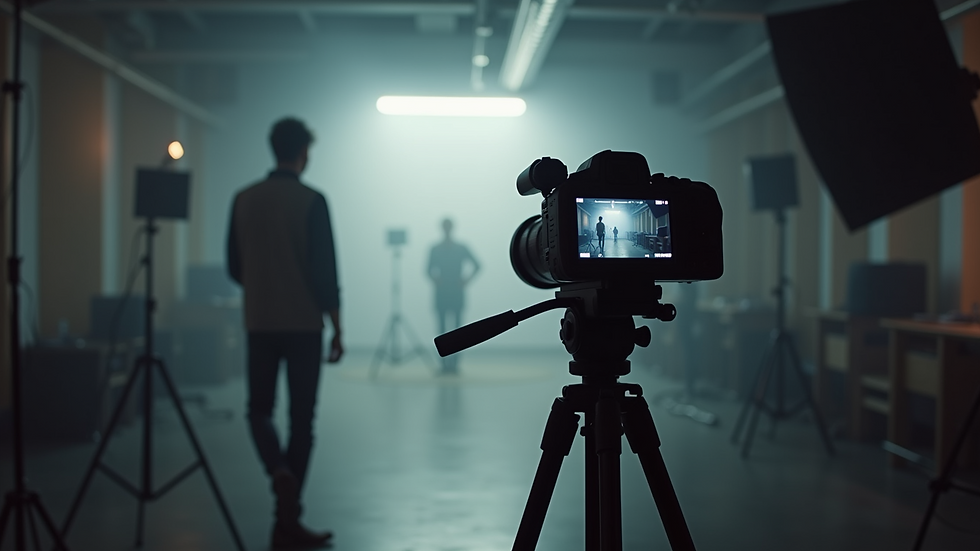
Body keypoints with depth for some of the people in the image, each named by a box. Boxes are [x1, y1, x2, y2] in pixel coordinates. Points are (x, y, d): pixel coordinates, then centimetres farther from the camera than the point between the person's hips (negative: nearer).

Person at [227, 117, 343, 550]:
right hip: (304, 324, -3)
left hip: (259, 323, 3)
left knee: (259, 409, 16)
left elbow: (234, 268, 10)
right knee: (301, 419, 5)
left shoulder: (244, 200, 4)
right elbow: (325, 270, -11)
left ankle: (279, 471, -14)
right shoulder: (311, 201, -9)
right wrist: (337, 327, -2)